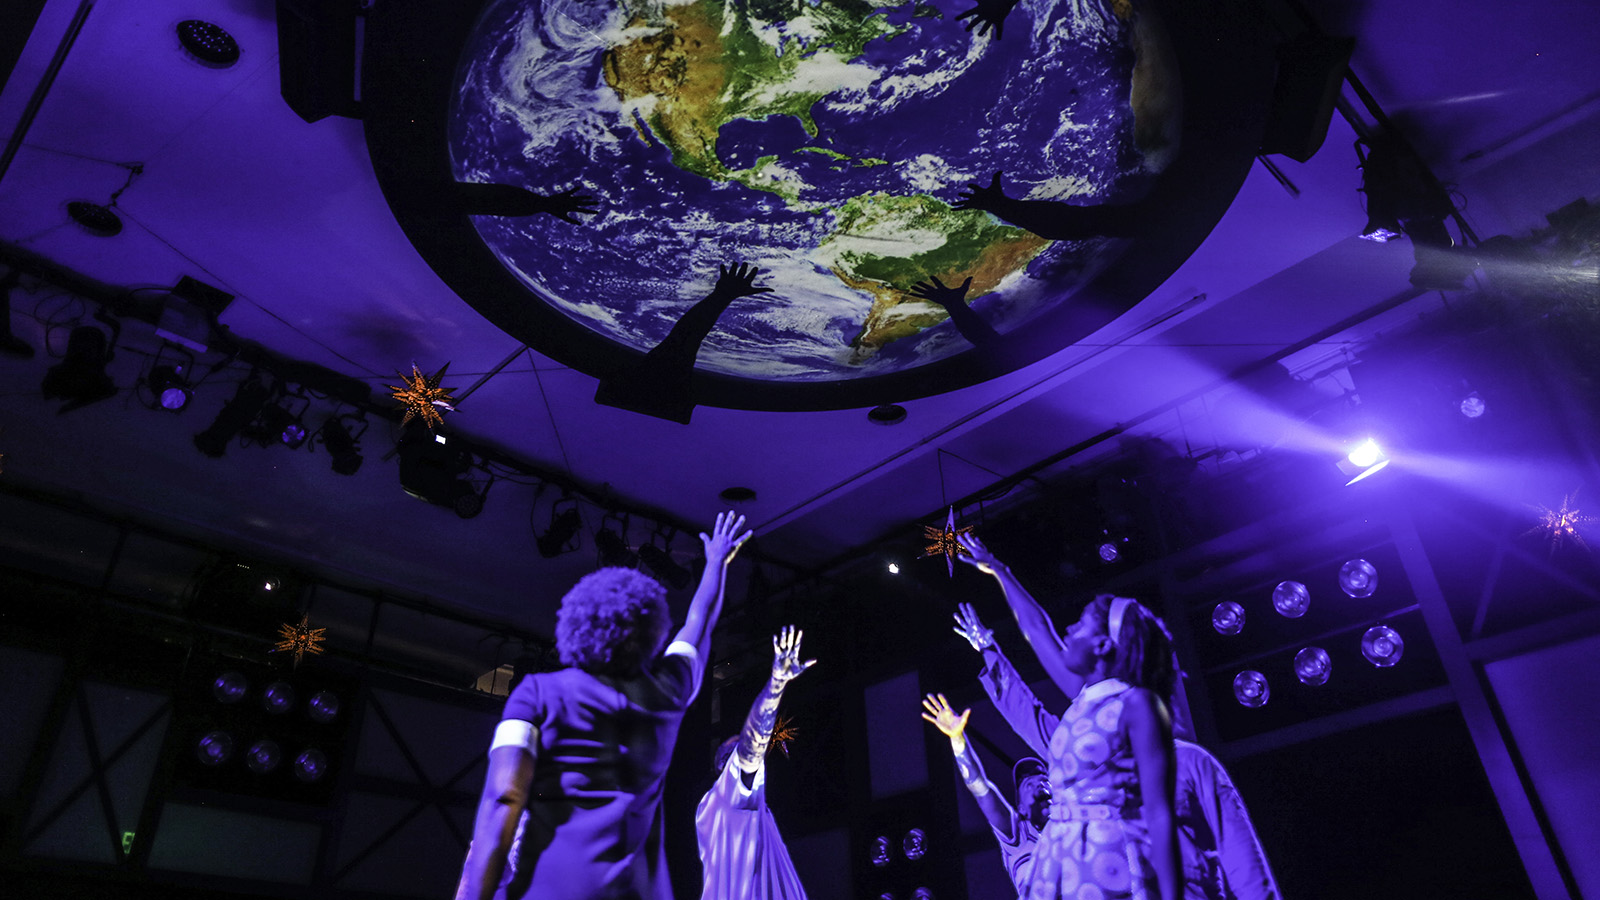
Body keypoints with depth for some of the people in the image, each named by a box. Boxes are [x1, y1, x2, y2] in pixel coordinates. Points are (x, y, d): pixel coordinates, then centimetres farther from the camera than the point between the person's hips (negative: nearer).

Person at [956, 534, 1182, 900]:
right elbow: (1036, 629, 24)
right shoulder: (1085, 699, 13)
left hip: (1112, 870, -7)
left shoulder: (1136, 703, -8)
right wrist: (996, 569, 34)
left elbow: (1160, 815, -14)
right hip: (1062, 866, 7)